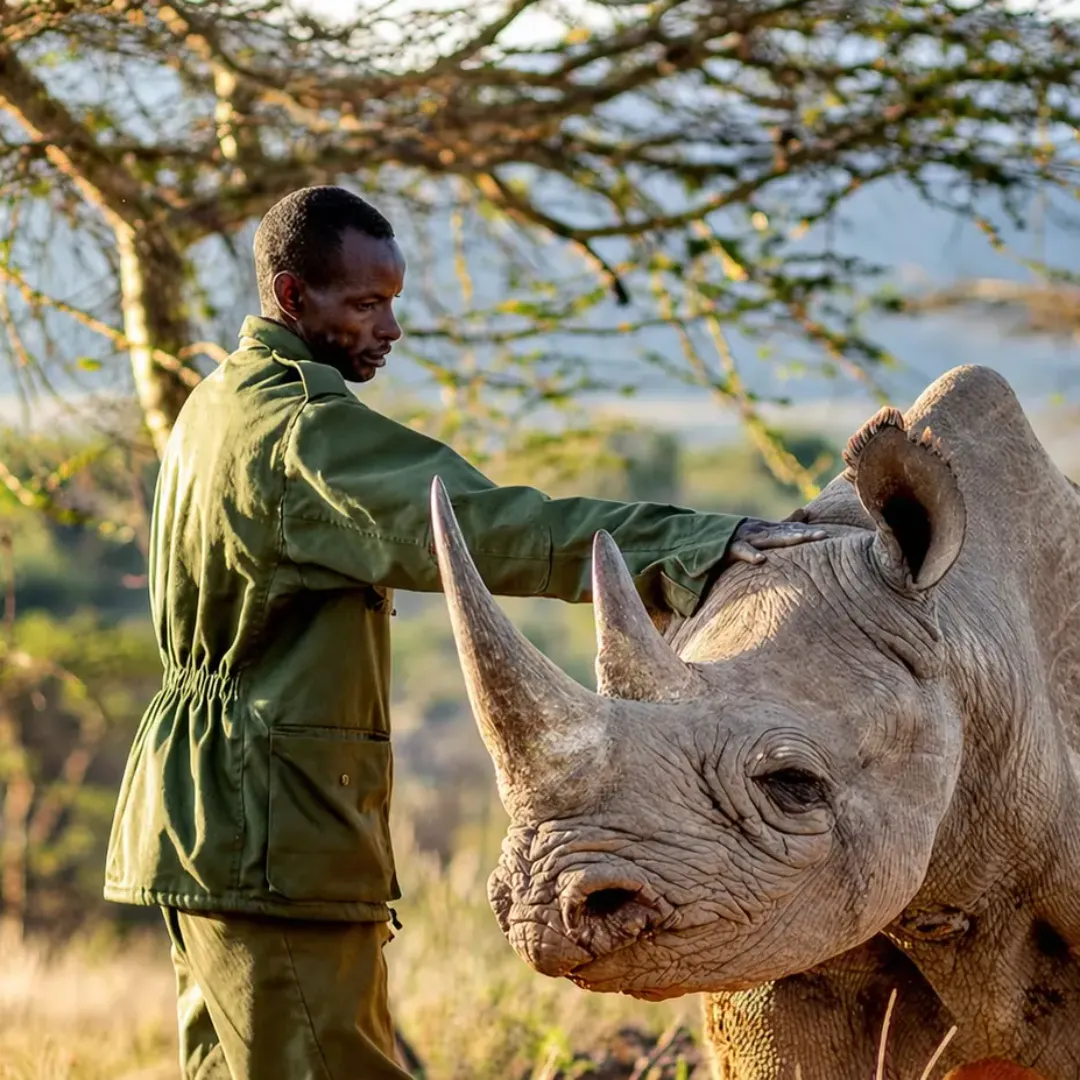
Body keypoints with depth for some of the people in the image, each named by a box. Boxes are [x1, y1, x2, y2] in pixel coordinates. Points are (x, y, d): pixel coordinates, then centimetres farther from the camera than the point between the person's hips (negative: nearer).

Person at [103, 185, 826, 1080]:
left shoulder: (218, 405, 14)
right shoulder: (302, 430, -18)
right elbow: (489, 529, -28)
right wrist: (708, 543, -32)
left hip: (210, 813, 11)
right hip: (274, 833, -11)